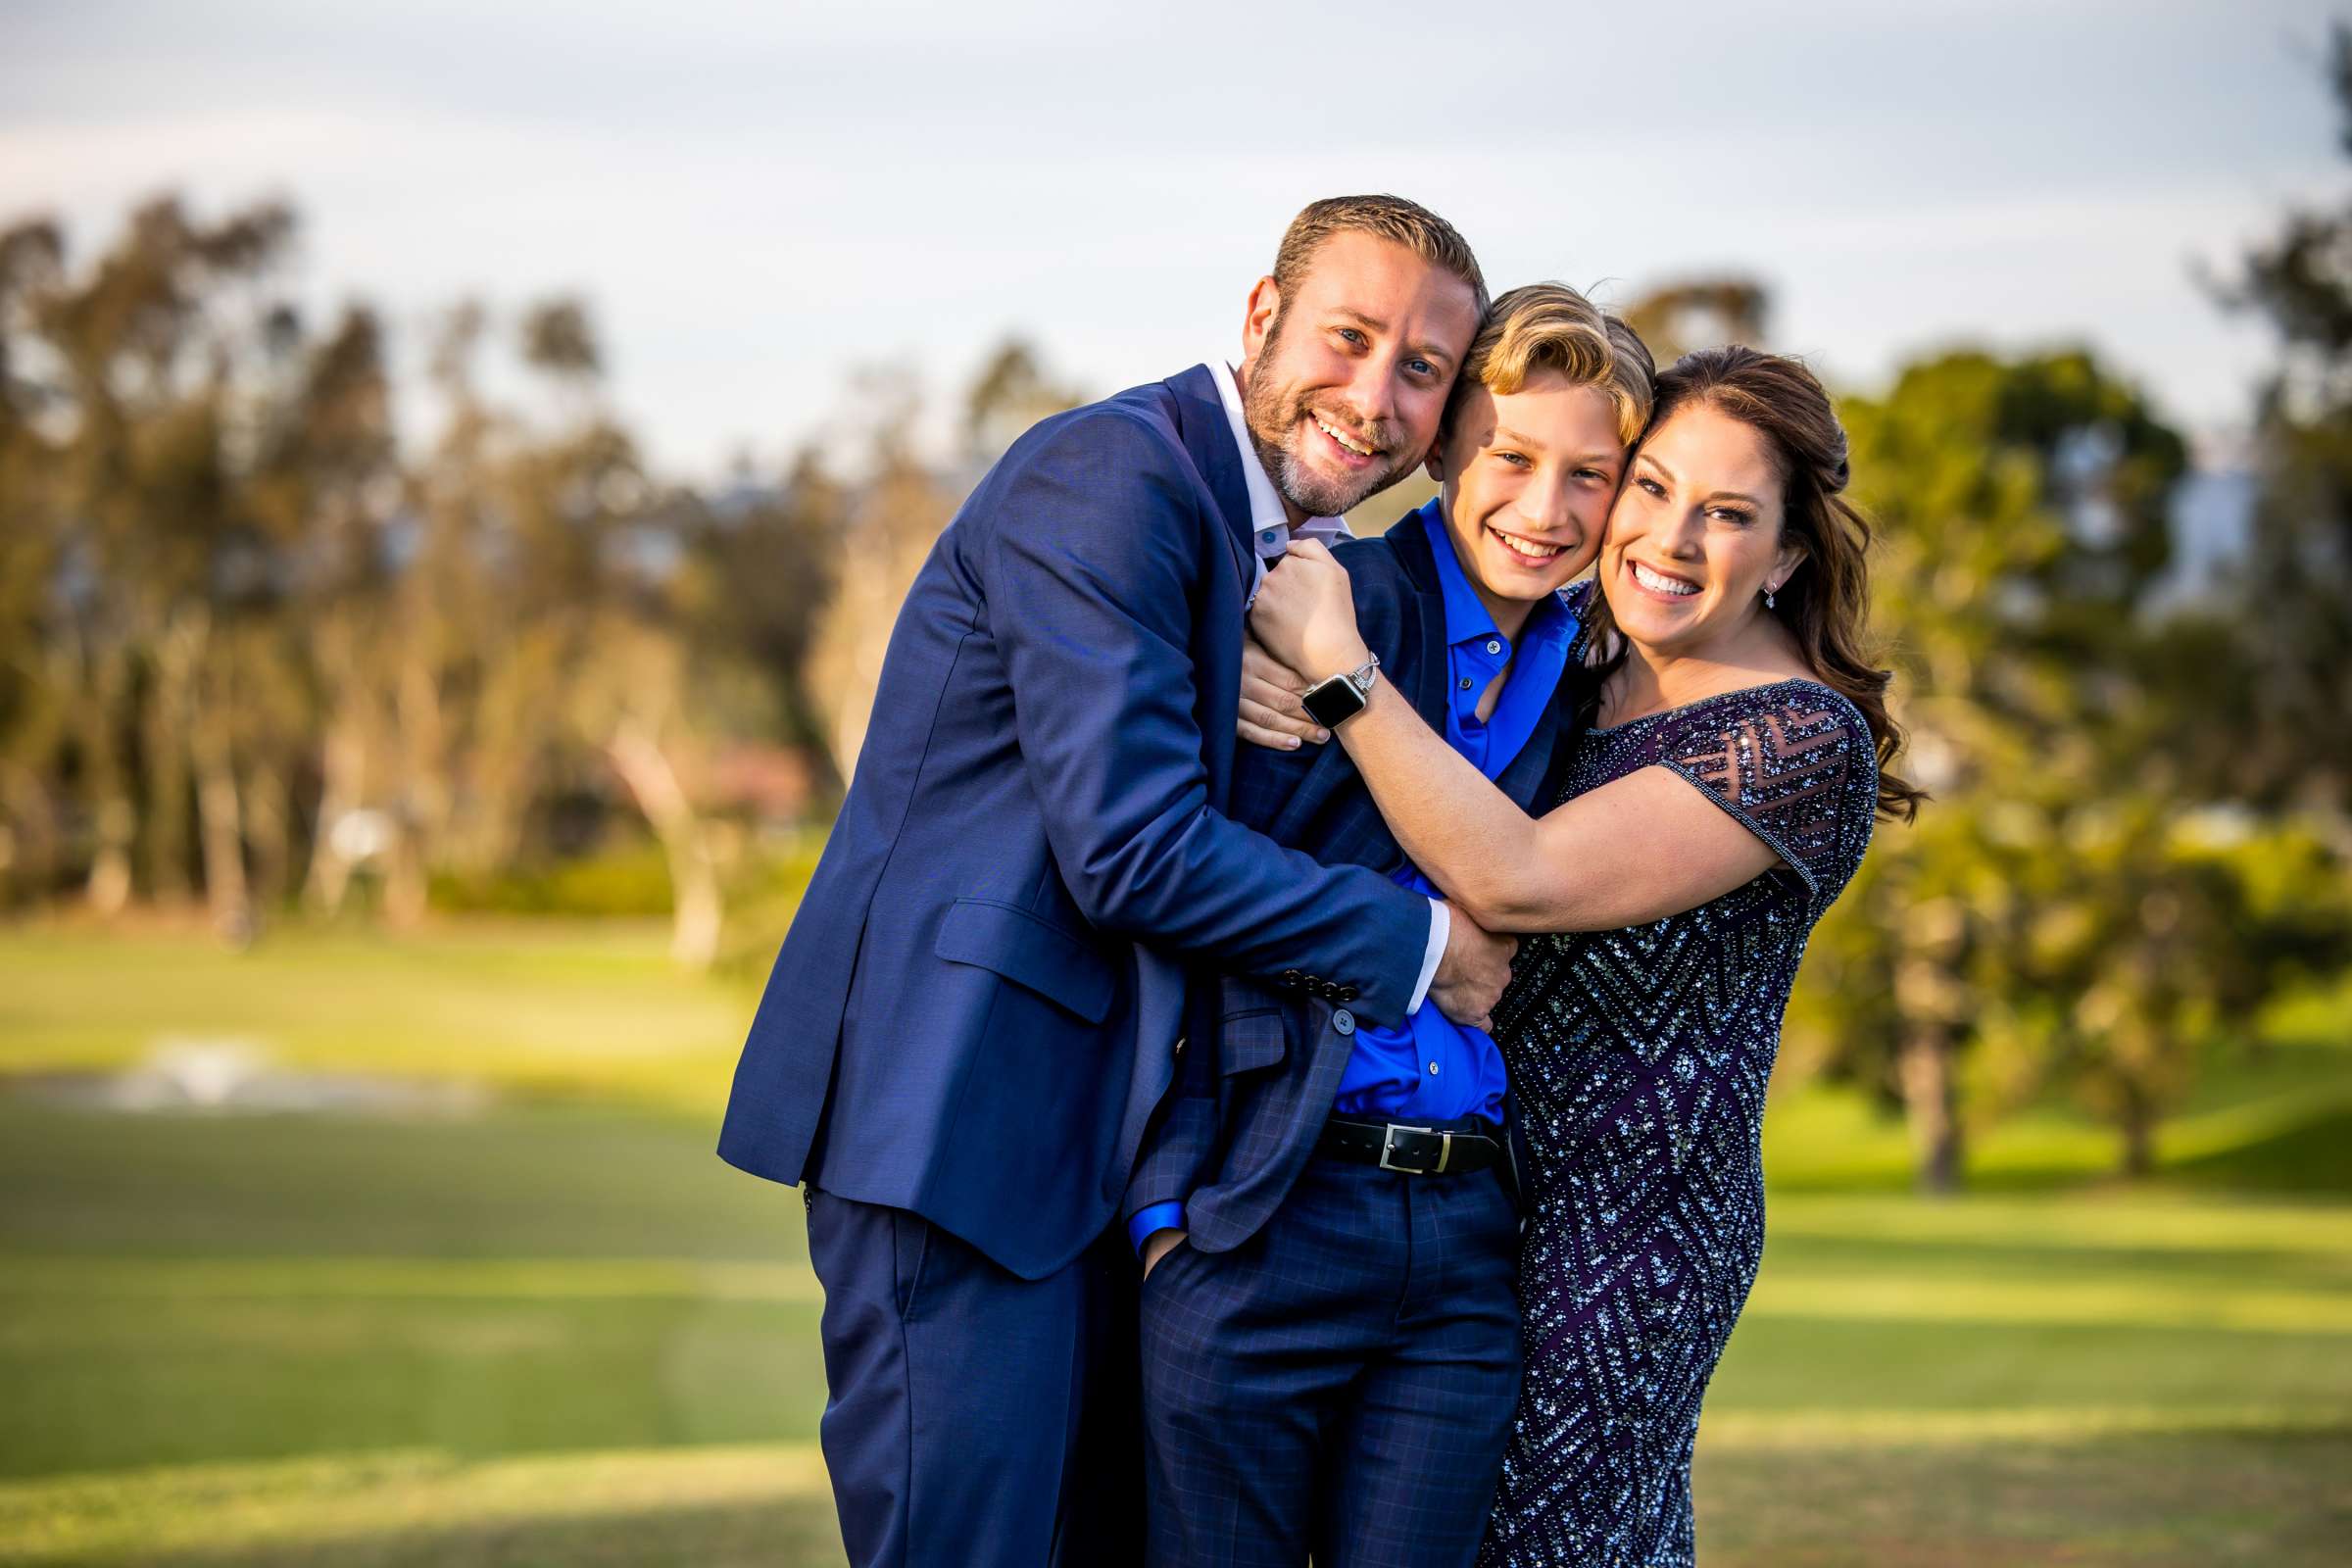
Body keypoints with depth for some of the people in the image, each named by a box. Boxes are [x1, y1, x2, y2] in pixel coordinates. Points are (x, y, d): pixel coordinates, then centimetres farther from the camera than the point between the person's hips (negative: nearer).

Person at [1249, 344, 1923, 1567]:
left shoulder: (1807, 741, -18)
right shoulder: (1578, 645, 5)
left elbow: (1514, 881, -26)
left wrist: (1337, 664, -24)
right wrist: (1275, 673, -5)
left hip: (1625, 1223, -8)